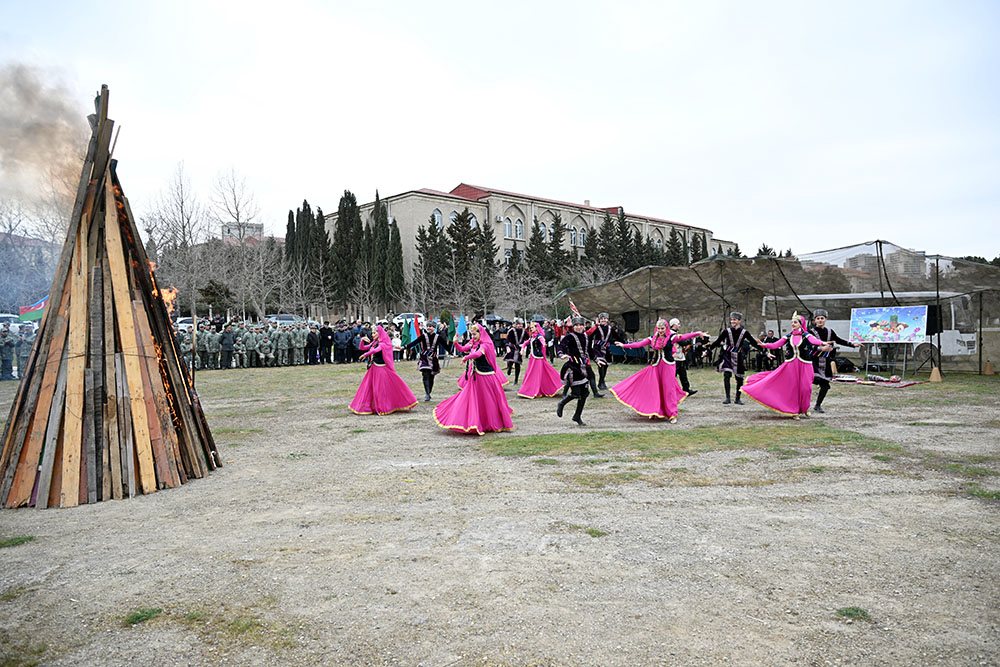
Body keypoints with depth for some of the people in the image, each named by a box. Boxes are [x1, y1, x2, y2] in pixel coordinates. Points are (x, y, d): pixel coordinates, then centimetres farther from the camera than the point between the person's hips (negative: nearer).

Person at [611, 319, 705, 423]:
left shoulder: (671, 337, -2)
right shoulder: (653, 338, 7)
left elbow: (684, 337, -13)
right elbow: (639, 344, 7)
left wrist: (698, 333, -26)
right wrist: (624, 345, 5)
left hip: (668, 365, -3)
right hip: (655, 366, 3)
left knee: (669, 389, -3)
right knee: (655, 389, 2)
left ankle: (672, 414, 2)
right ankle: (656, 411, 13)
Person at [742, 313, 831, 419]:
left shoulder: (806, 335, -2)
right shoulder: (788, 336, 8)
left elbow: (814, 340, -23)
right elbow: (775, 345, 4)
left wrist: (822, 343, -45)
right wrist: (764, 344, -13)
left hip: (804, 365, -2)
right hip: (790, 364, 2)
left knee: (804, 387, -2)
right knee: (792, 387, 1)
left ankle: (804, 408, 23)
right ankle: (794, 411, 9)